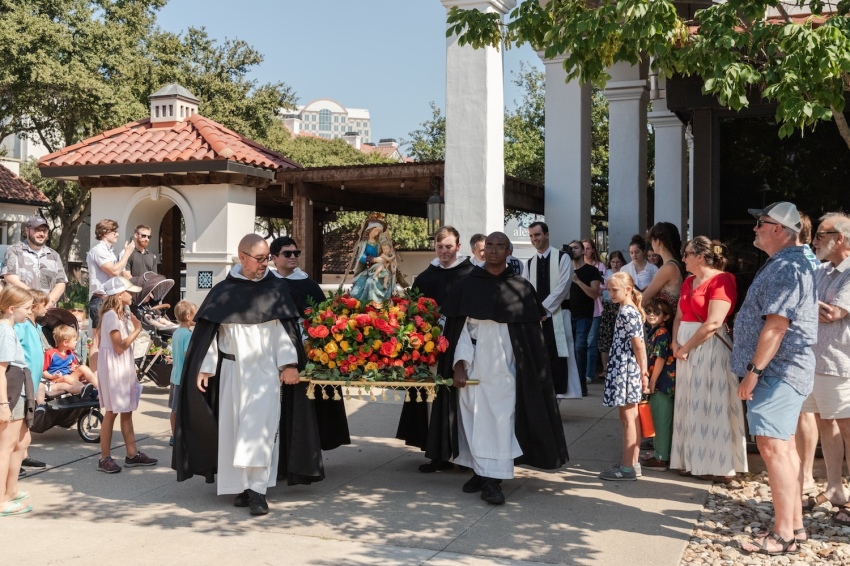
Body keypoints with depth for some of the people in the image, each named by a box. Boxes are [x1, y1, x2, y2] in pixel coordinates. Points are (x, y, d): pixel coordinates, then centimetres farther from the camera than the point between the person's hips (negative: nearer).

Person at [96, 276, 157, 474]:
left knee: (127, 410, 11)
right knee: (112, 411, -5)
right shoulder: (111, 315, -16)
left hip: (123, 367, 10)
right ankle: (105, 458, 1)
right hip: (113, 368, -10)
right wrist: (137, 330, -14)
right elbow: (119, 346, -21)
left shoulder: (121, 314, 14)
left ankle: (132, 454, 16)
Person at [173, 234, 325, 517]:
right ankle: (241, 486, 16)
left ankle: (258, 490, -10)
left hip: (266, 371, -2)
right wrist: (204, 368, -2)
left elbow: (286, 329, -1)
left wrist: (290, 364, -10)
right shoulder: (223, 291, 3)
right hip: (232, 370, 2)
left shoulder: (277, 288, 2)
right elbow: (209, 332, 4)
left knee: (261, 427, -10)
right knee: (233, 429, 6)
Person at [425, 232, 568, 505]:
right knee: (475, 419, 4)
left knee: (500, 420, -5)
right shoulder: (465, 286, 2)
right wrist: (458, 364, -10)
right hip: (473, 366, 1)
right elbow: (458, 328, 0)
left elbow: (530, 334, 4)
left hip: (504, 368, 0)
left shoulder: (521, 288, 3)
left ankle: (492, 479, -3)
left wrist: (530, 372, -2)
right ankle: (481, 472, 15)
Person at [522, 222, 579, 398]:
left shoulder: (562, 258, -1)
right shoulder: (529, 263, 13)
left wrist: (544, 308, -15)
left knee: (558, 357, -5)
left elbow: (562, 286, -10)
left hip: (557, 315, -4)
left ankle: (557, 393, -1)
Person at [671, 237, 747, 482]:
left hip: (710, 348, -8)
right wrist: (675, 344, -3)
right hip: (687, 349, 8)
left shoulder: (722, 279, -13)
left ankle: (720, 467, 4)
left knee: (711, 405, -4)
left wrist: (686, 348, -14)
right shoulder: (689, 281, 14)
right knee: (691, 406, 11)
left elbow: (713, 323, -20)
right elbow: (679, 316, 14)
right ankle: (694, 461, 19)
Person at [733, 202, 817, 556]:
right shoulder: (787, 264, 17)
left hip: (777, 371, -11)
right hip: (783, 371, 11)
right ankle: (794, 525, 21)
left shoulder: (786, 267, -17)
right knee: (783, 447, 14)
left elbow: (776, 325, -23)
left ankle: (783, 536, -7)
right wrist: (758, 370, 21)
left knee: (773, 447, -11)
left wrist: (753, 372, -21)